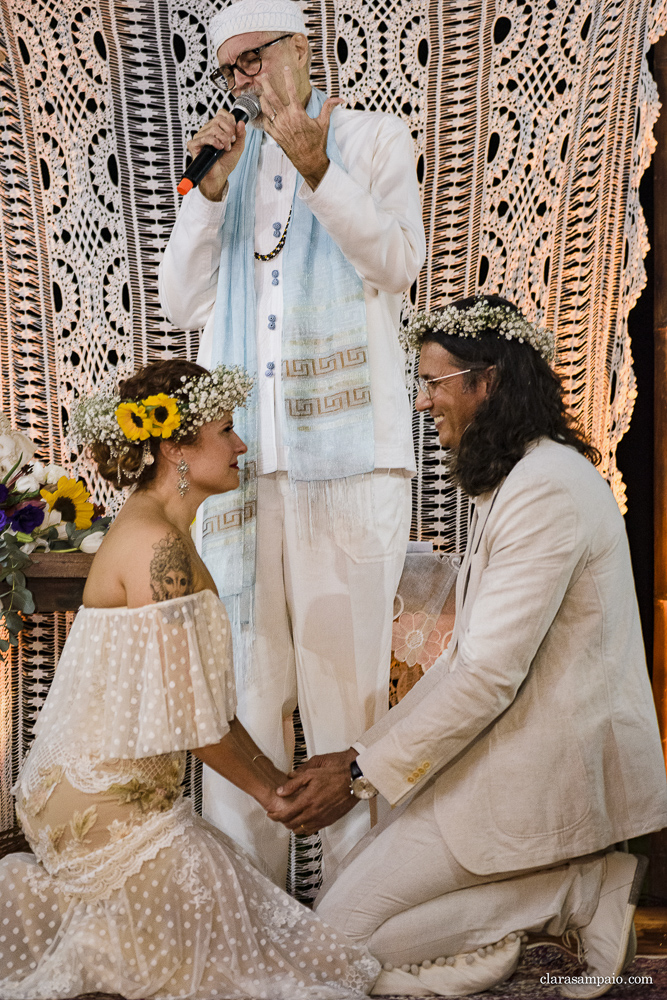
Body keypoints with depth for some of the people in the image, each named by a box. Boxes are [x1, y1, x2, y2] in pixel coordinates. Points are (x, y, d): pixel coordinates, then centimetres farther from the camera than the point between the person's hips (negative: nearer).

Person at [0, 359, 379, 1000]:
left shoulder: (157, 532, 11)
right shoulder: (156, 545, -20)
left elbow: (203, 693, 14)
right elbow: (189, 714, -18)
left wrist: (276, 776, 13)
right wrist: (266, 788, -4)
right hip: (108, 801, -9)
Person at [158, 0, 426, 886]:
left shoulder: (373, 139, 10)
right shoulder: (226, 159, 21)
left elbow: (399, 265, -5)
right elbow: (184, 303, 12)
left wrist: (315, 168, -15)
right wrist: (211, 188, 2)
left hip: (347, 449, -3)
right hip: (239, 448, 4)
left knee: (346, 673, -4)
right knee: (244, 671, 3)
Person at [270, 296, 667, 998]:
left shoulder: (546, 492, -20)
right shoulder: (514, 480, 14)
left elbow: (491, 675, -23)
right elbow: (470, 654, 15)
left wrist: (363, 773, -17)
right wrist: (370, 748, 10)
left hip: (542, 774, -10)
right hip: (513, 748, 10)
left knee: (337, 935, -6)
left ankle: (578, 890, -4)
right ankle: (581, 883, 6)